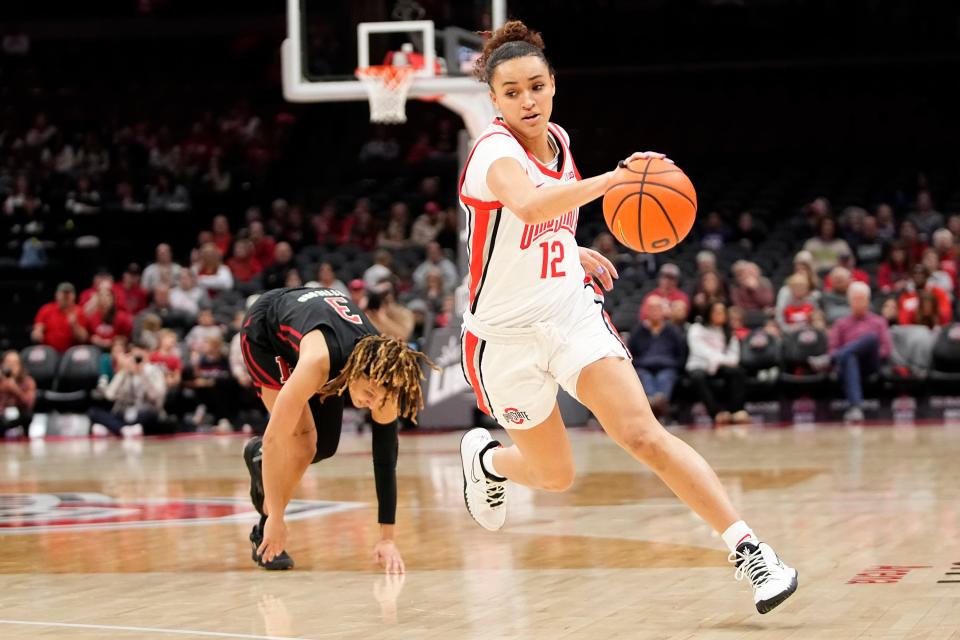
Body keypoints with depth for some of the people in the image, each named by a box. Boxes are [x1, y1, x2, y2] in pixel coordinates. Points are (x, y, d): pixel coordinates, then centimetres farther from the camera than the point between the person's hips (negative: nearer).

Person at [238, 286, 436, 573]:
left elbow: (385, 461, -23)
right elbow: (275, 436, -43)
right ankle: (266, 535, -7)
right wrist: (276, 519, -41)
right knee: (302, 440, -22)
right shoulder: (319, 361, -46)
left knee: (325, 447, 7)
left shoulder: (383, 377, -30)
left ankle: (262, 457, 37)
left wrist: (387, 538, -24)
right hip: (264, 330, -5)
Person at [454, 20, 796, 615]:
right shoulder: (495, 151, -19)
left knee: (644, 435, -17)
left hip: (573, 314, 4)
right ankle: (485, 457, 47)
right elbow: (528, 205, -44)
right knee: (556, 475, 11)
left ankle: (750, 550, -21)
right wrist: (613, 179, -54)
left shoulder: (557, 139, 3)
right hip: (506, 335, -4)